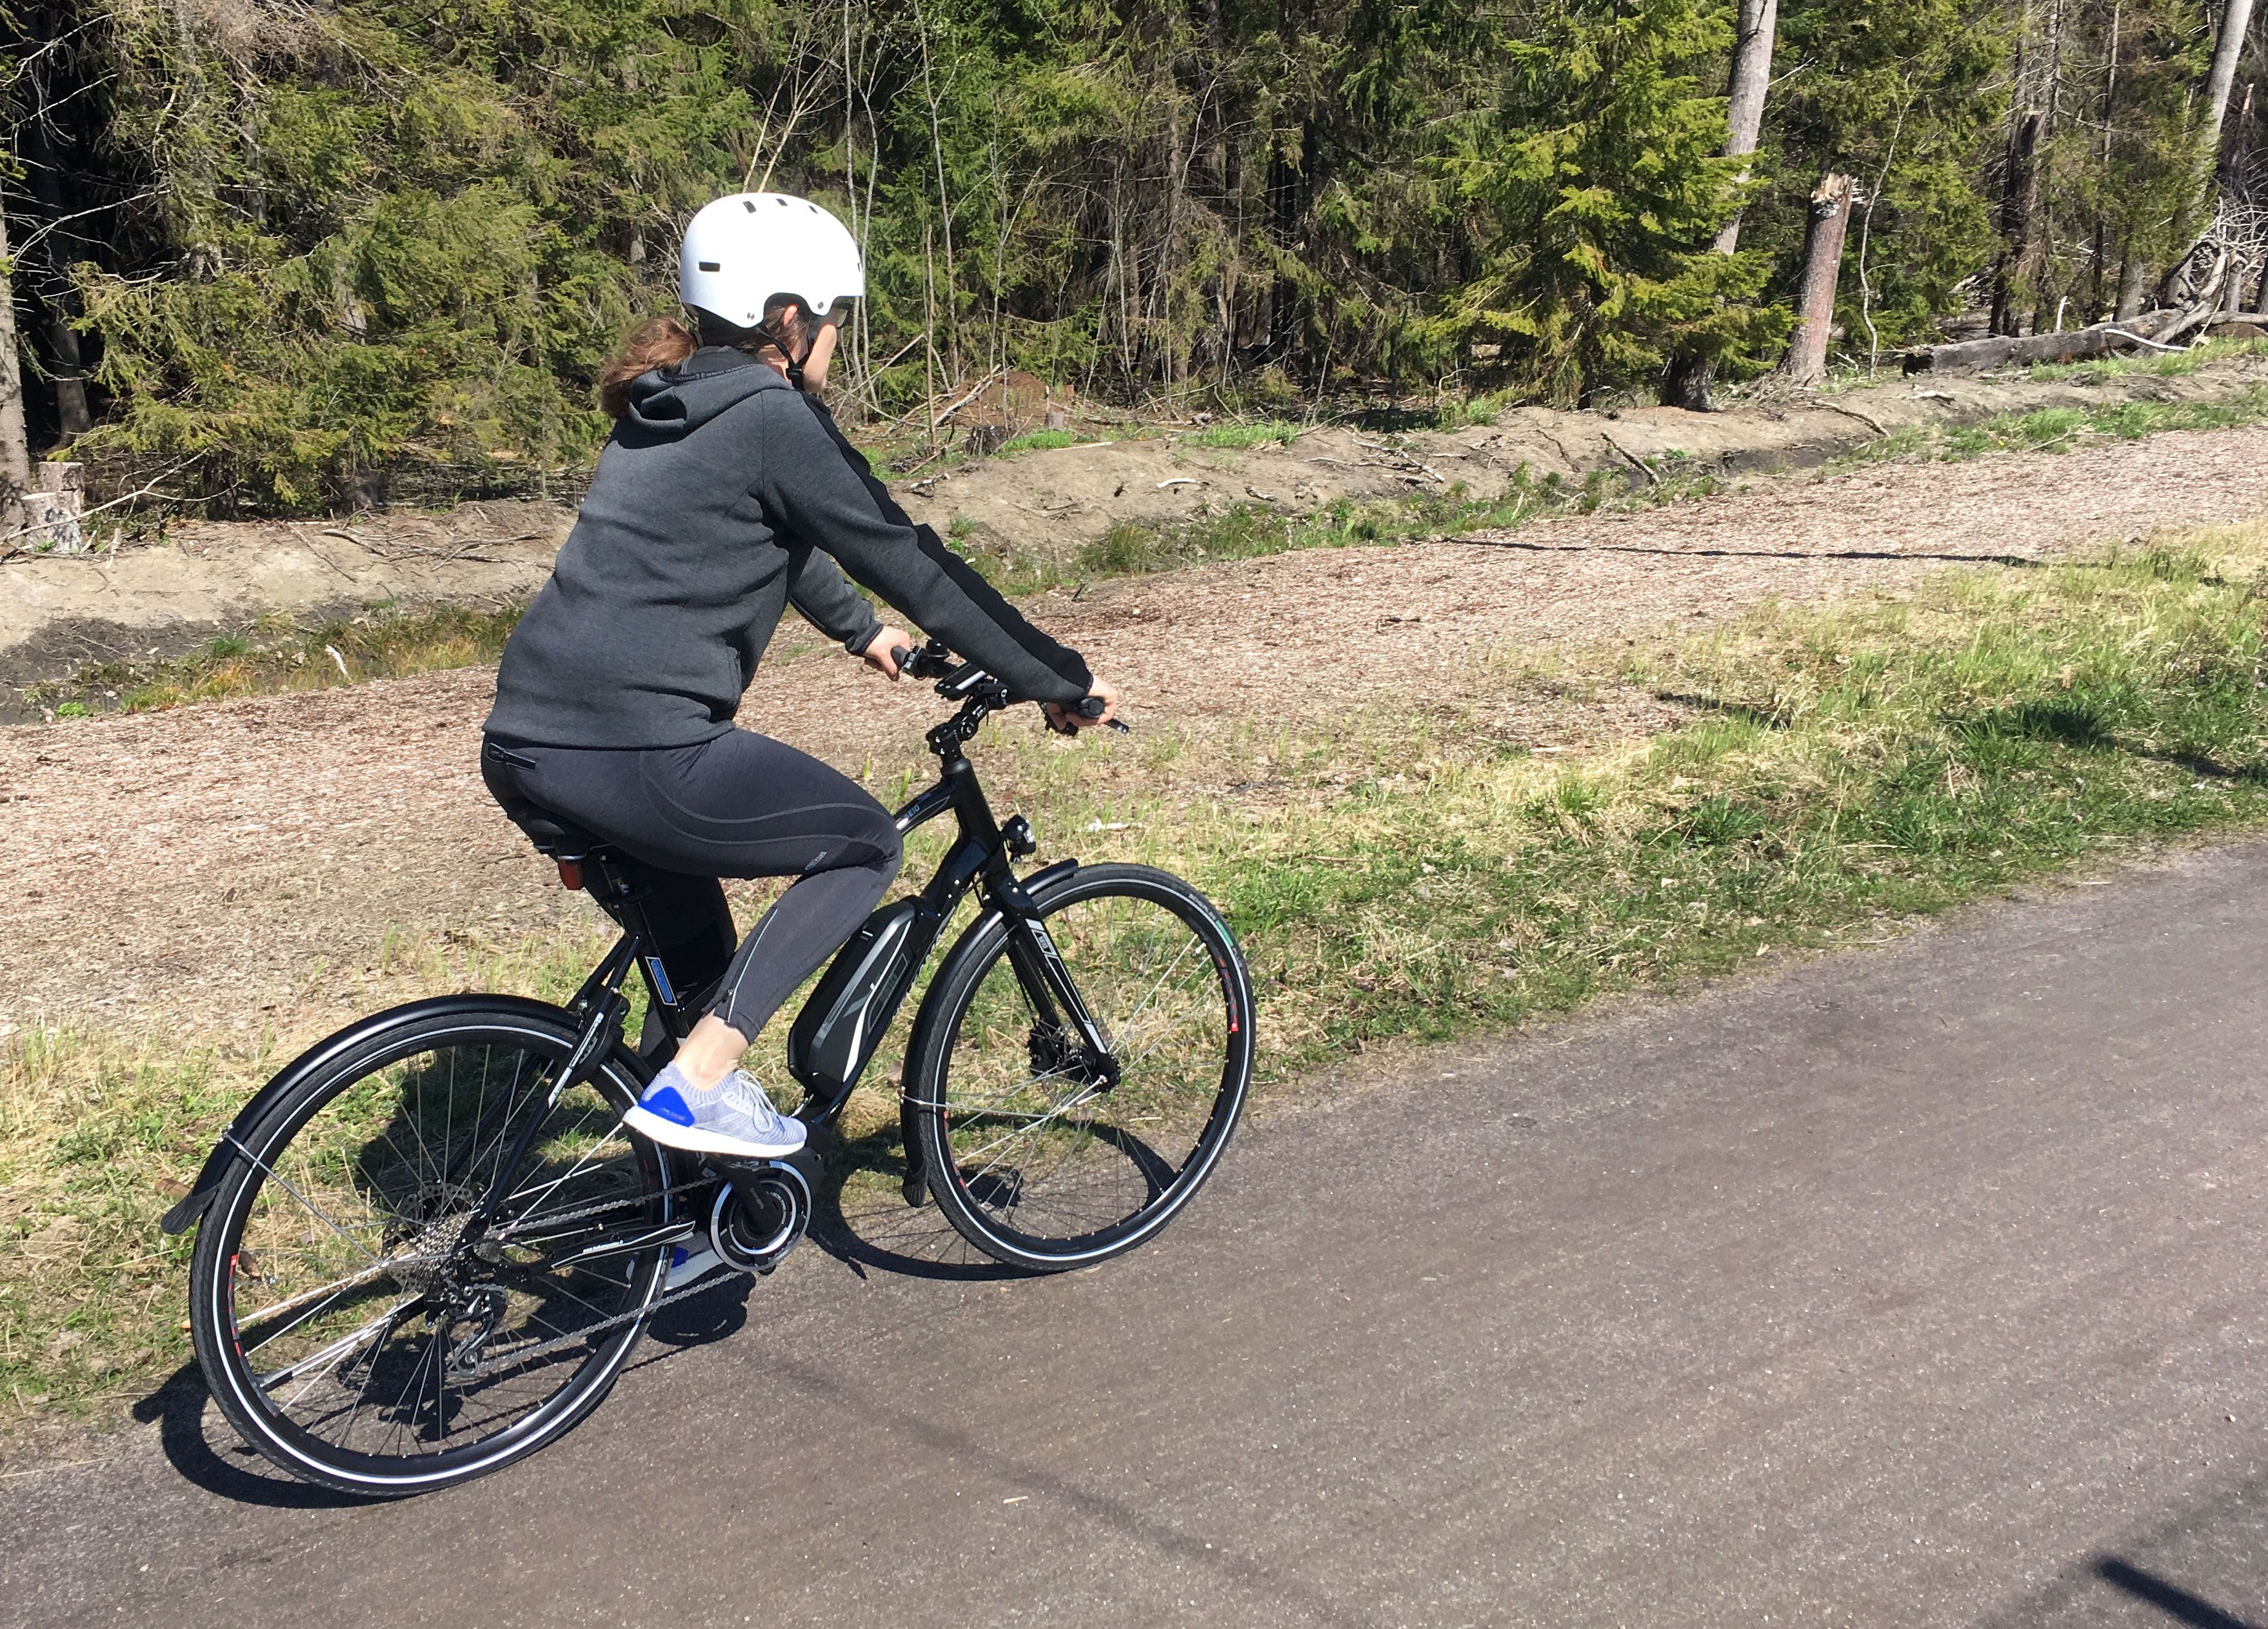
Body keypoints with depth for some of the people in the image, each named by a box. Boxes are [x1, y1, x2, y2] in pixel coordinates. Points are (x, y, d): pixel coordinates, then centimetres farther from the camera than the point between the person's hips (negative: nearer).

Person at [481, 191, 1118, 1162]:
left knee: (687, 936, 28)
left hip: (524, 743, 10)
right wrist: (1057, 680, 2)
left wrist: (862, 632, 50)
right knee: (864, 843, 8)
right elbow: (908, 561, -6)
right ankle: (697, 1083, 2)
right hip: (632, 751, -10)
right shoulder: (774, 417, -7)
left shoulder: (666, 409, 21)